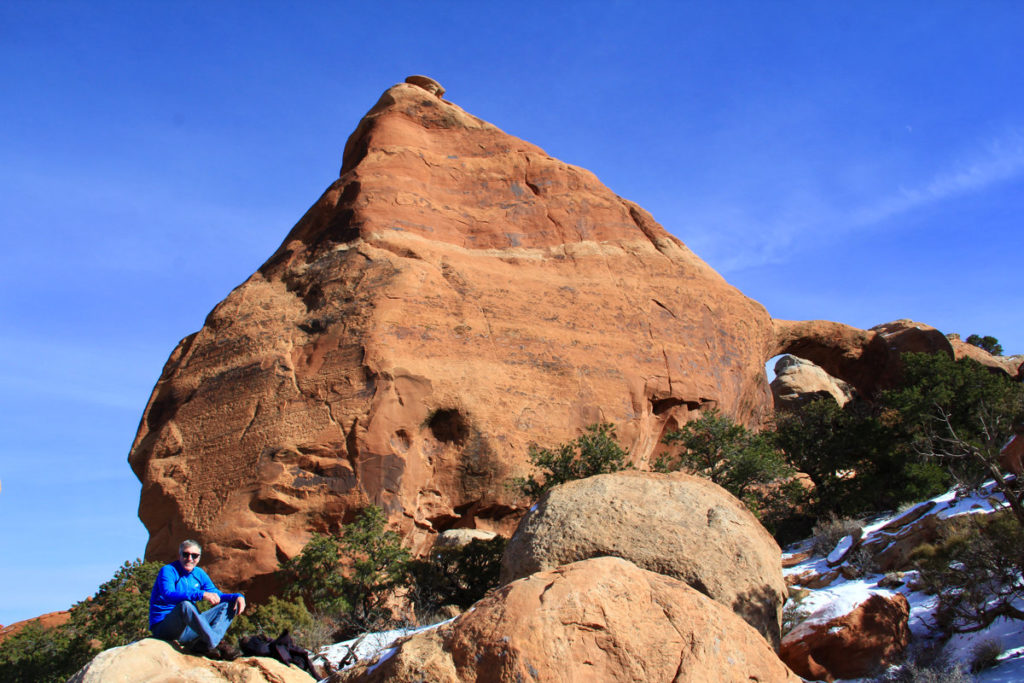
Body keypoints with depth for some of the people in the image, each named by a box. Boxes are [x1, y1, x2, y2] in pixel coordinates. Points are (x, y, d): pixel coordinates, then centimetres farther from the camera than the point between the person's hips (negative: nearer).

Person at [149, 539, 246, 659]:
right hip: (163, 628, -7)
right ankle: (214, 644, -32)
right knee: (185, 604, -37)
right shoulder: (168, 571, -10)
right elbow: (168, 595, -29)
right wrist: (201, 594, -39)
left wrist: (238, 597, -7)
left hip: (188, 628, 7)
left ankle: (202, 644, -27)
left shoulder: (199, 574, 11)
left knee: (229, 605, -2)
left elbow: (216, 595, 15)